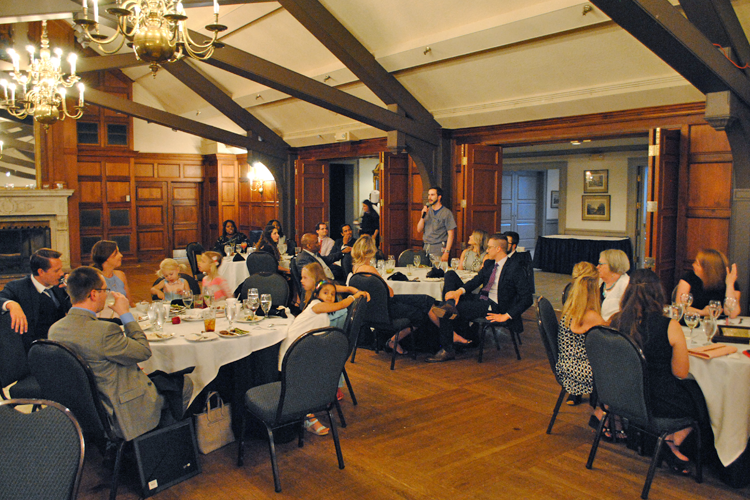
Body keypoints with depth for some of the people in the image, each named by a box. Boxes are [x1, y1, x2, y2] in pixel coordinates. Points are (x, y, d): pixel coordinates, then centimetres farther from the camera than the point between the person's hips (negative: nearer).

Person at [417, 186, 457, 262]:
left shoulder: (446, 213, -4)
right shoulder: (427, 211, 13)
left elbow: (451, 234, -8)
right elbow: (419, 230, 10)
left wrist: (447, 252, -16)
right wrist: (423, 216, -6)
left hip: (439, 250, -5)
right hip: (426, 248, 5)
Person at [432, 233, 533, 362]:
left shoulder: (515, 269, -10)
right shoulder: (489, 264, 14)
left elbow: (527, 299, -13)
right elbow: (476, 280, 5)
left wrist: (506, 316, -18)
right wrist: (460, 291, -16)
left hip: (493, 306, -9)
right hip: (479, 299, 9)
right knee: (450, 274, 3)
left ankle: (447, 350, -6)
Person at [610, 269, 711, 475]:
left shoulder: (615, 321, -8)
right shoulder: (670, 326, -20)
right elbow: (681, 373, -10)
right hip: (658, 401, -5)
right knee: (700, 396, 23)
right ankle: (672, 443, 23)